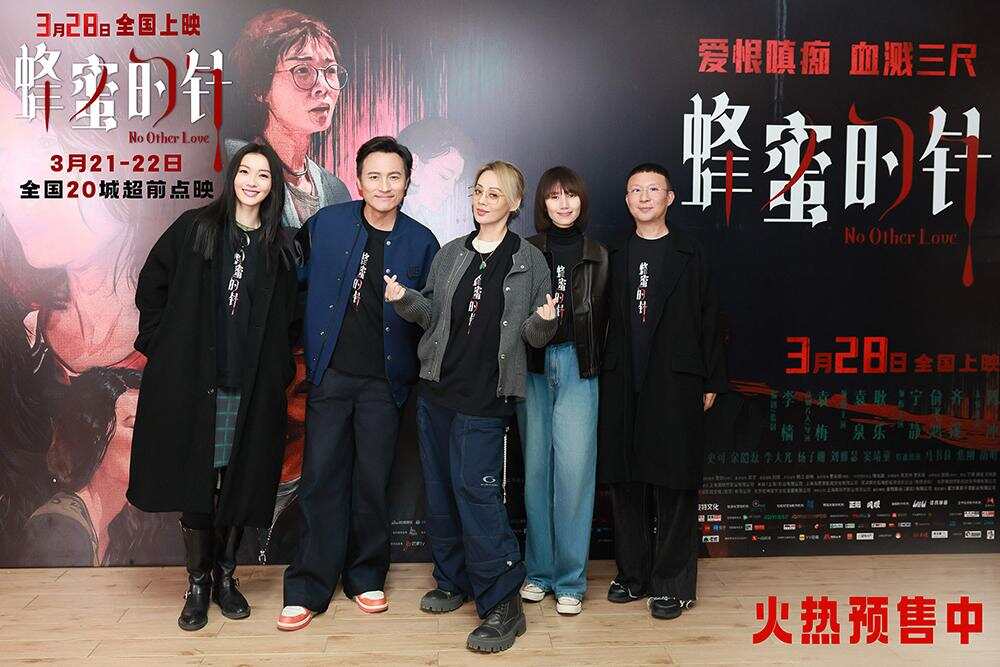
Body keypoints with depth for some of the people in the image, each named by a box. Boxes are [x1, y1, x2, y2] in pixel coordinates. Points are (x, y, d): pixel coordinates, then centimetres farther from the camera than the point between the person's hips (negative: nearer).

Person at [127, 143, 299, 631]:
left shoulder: (279, 247, 9)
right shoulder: (194, 228, 3)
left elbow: (286, 316, 14)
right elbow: (151, 286, 6)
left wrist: (279, 368, 6)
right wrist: (162, 346, 3)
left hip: (251, 387, 2)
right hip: (191, 380, -1)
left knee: (239, 482, 6)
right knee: (194, 481, 3)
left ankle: (225, 577, 23)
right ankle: (197, 584, 18)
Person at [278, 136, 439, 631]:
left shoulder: (421, 242, 0)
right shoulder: (326, 224, 1)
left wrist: (413, 349, 0)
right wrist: (310, 344, 7)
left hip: (383, 381, 0)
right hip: (330, 374, 0)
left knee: (372, 481, 8)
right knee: (321, 479, 2)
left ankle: (366, 577, 25)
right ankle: (308, 588, 13)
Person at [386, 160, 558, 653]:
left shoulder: (529, 261, 0)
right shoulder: (450, 255, 11)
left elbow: (535, 335, 1)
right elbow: (432, 314, 13)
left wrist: (543, 321, -21)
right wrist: (404, 298, -6)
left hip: (487, 395, -5)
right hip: (437, 389, 5)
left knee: (475, 489, -11)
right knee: (439, 488, 11)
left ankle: (502, 607, 0)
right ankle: (453, 580, 29)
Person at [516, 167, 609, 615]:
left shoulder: (598, 256, 9)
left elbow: (604, 319, 10)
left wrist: (598, 366, 3)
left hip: (578, 367, 0)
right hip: (532, 367, 1)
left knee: (573, 469, -6)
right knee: (536, 468, 4)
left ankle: (570, 580, 5)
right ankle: (538, 570, 17)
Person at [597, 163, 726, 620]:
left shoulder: (690, 256, 4)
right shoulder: (615, 257, 11)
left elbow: (708, 321, 3)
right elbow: (603, 321, 9)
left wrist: (711, 383, -1)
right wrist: (603, 376, 3)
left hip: (674, 385, -3)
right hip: (622, 387, 3)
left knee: (674, 488, 1)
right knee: (625, 484, 8)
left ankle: (672, 584, 13)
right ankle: (633, 573, 23)